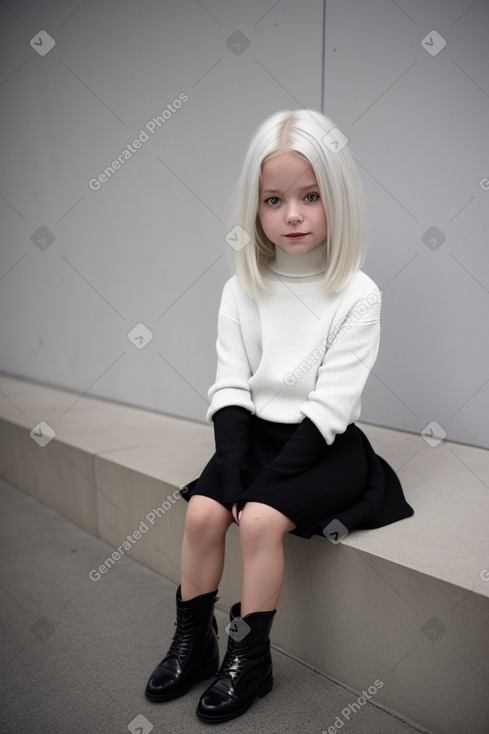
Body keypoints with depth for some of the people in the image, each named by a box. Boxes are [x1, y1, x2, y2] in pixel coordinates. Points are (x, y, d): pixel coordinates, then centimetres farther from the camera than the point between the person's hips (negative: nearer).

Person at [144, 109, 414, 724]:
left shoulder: (357, 295, -11)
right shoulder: (242, 289, 1)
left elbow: (329, 407, -15)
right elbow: (230, 386, -1)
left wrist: (270, 480, -18)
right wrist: (231, 466, -13)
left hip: (323, 446, -3)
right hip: (256, 435, 4)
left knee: (261, 520, -22)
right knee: (203, 511, -14)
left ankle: (249, 659, 2)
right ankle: (192, 643, 10)